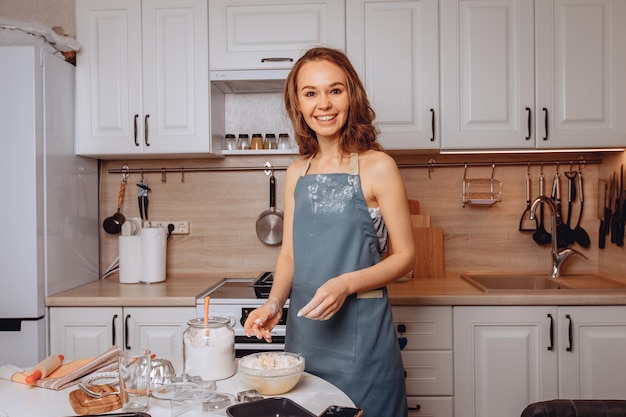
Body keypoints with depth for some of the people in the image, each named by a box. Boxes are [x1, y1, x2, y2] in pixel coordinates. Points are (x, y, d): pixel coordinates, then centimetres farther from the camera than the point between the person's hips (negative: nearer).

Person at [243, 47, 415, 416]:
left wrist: (346, 283, -21)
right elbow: (289, 253, 10)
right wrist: (274, 303, -7)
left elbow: (405, 256, -7)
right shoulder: (297, 174, 5)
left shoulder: (377, 167, -10)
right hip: (304, 330, 5)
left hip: (360, 332, -4)